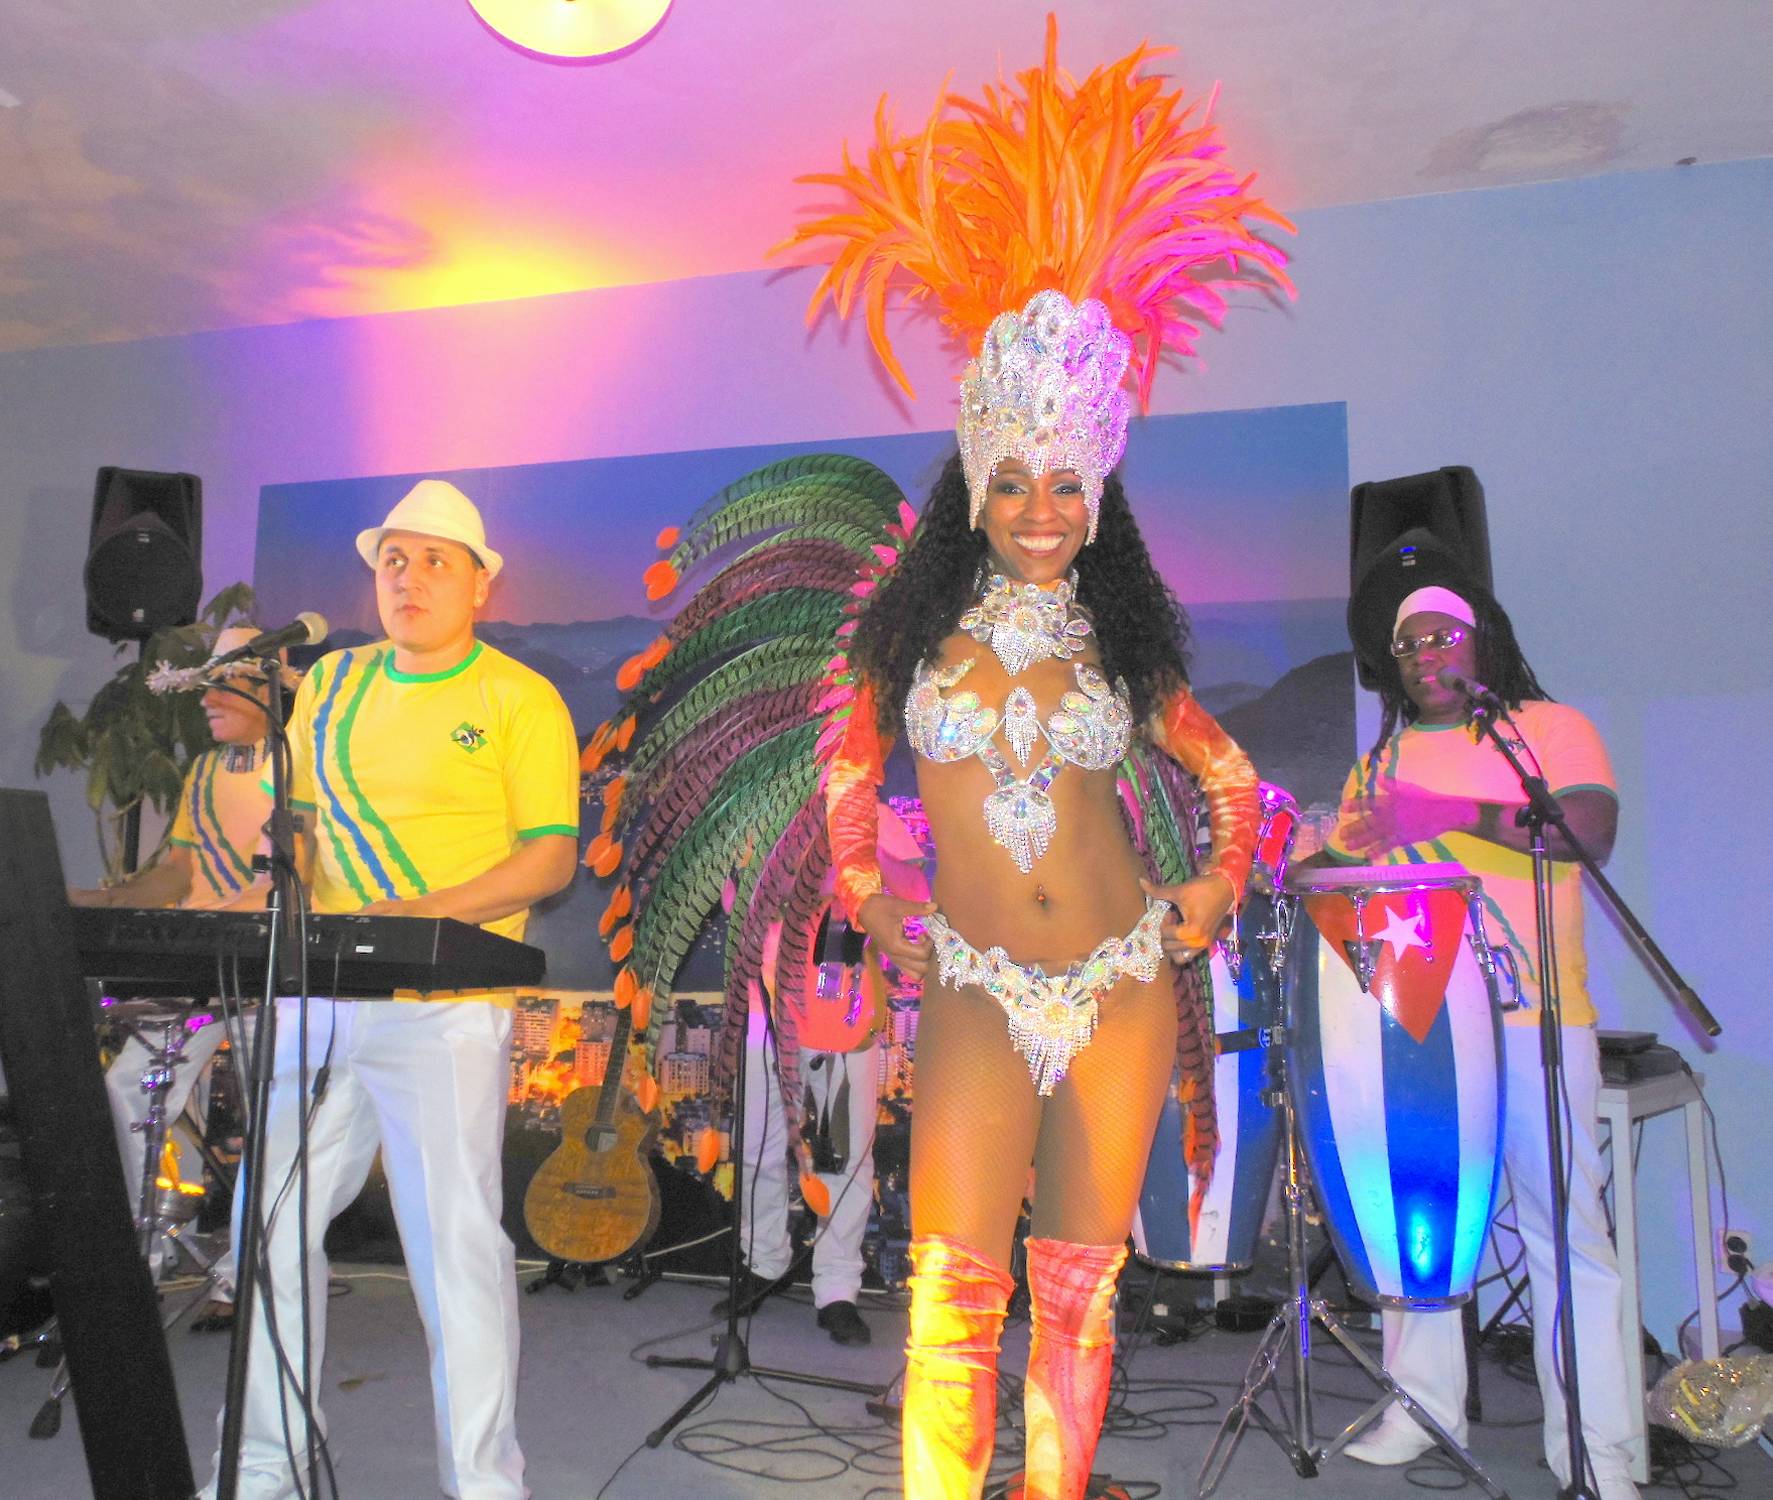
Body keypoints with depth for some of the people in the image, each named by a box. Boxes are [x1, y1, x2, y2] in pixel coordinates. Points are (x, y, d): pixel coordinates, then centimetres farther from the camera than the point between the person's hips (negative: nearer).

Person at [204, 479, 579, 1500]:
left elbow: (553, 855, -8)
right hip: (322, 1002, 6)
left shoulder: (519, 698, -2)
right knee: (272, 1223, 11)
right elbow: (298, 821, 20)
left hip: (448, 1006, -6)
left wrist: (416, 912, -19)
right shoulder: (331, 683, 14)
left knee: (457, 1240, -2)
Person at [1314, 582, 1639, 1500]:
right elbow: (1345, 869, 20)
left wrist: (1455, 813, -21)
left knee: (1565, 1226, -2)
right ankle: (1423, 1404, 20)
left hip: (1534, 1017, -4)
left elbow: (1594, 830, -12)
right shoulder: (1380, 760, 19)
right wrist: (1323, 857, -3)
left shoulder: (1549, 728, 6)